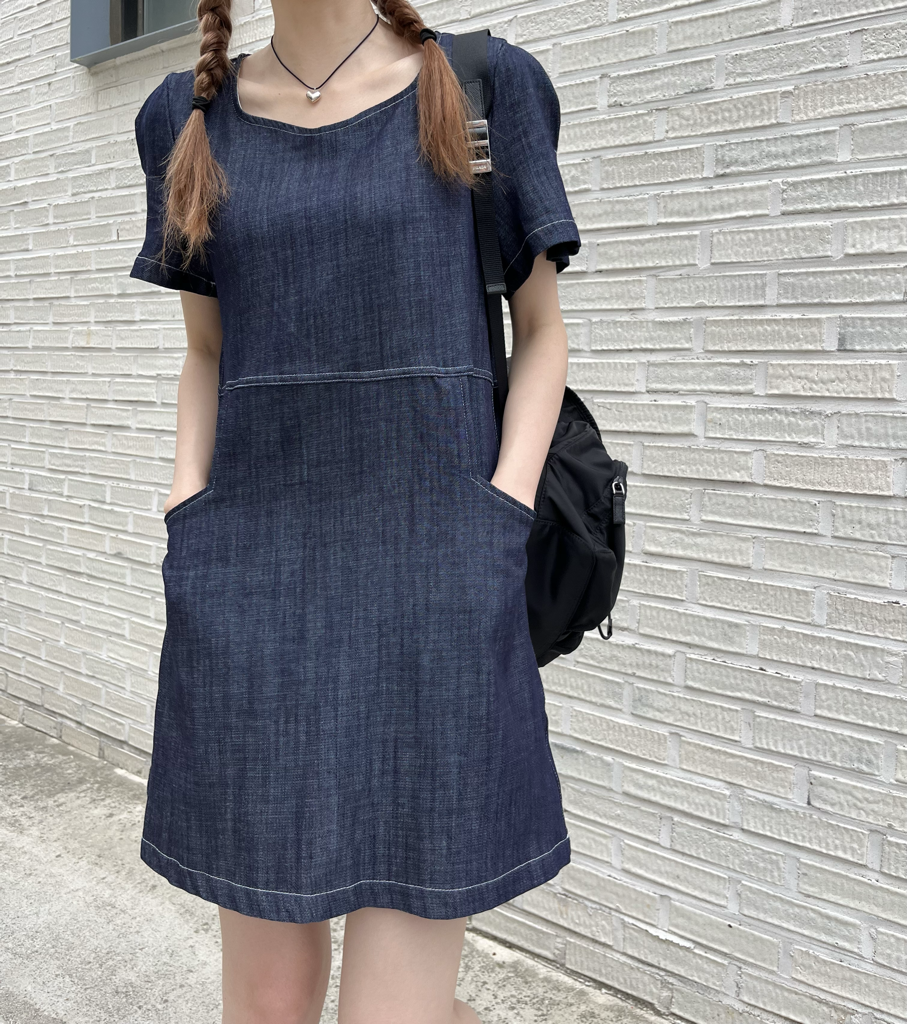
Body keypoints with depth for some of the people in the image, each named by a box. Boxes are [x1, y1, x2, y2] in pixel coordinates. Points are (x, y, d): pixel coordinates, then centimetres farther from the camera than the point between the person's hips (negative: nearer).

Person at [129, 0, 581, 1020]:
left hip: (430, 574, -2)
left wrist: (497, 537, -8)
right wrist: (192, 558, 2)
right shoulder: (196, 121, 13)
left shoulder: (485, 87, 5)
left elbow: (542, 331, 7)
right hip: (261, 582, 3)